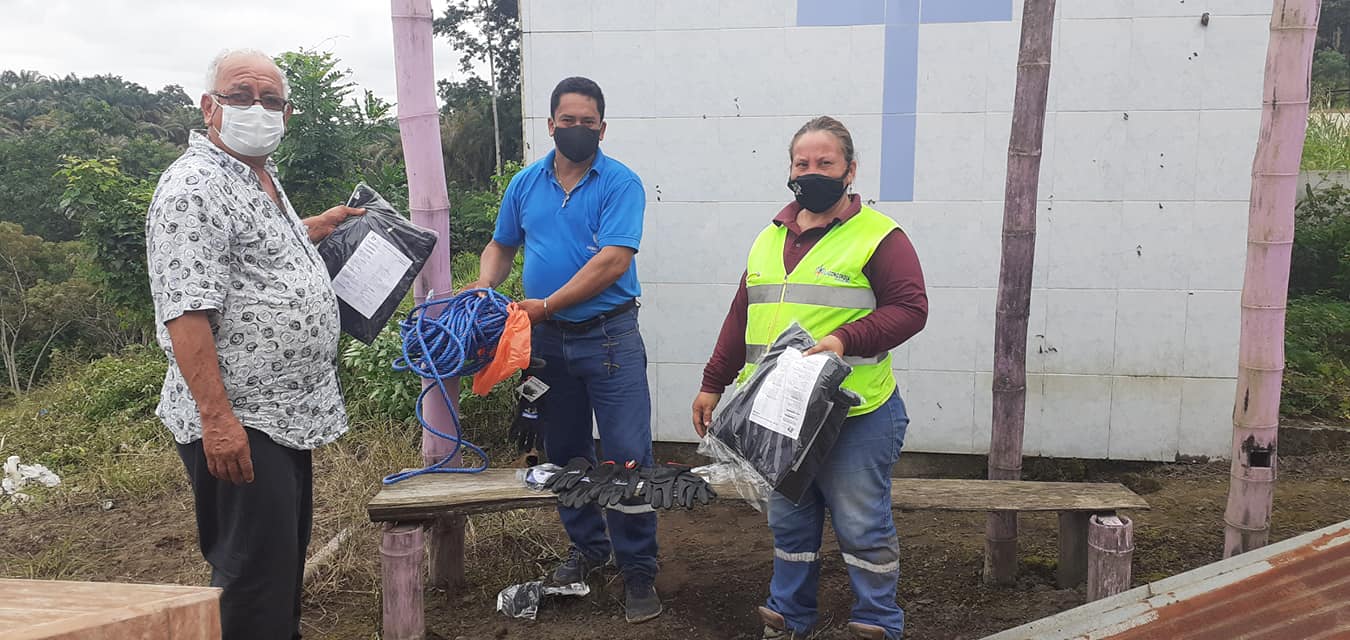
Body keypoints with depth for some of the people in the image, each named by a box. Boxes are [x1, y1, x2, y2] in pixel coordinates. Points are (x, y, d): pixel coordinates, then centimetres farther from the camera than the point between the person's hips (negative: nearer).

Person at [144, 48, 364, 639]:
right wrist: (217, 418, -28)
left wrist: (310, 229, 27)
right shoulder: (193, 186, -17)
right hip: (236, 424, -10)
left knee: (287, 556, 20)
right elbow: (186, 312, -24)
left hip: (286, 414, 10)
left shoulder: (261, 178, 14)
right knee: (253, 575, -3)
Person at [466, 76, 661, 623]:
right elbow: (501, 245, 19)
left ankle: (637, 571, 6)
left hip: (608, 336, -5)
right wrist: (484, 285, -2)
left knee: (627, 457, -6)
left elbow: (612, 261, -18)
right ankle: (587, 547, 33)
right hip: (545, 339, 5)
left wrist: (546, 305, -18)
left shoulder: (621, 183, -8)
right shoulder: (525, 184, 8)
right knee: (563, 454, 16)